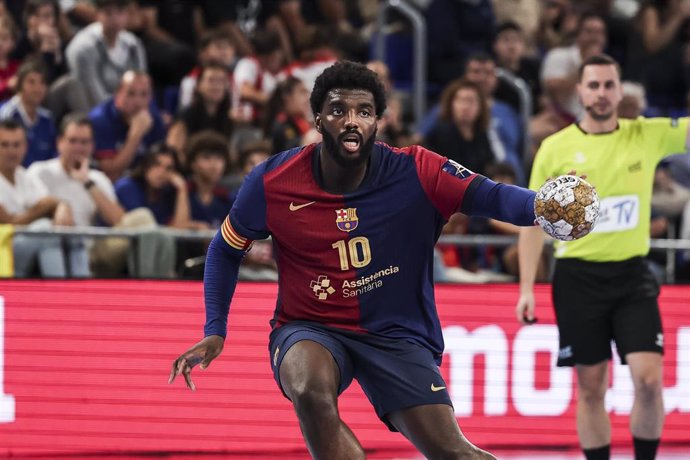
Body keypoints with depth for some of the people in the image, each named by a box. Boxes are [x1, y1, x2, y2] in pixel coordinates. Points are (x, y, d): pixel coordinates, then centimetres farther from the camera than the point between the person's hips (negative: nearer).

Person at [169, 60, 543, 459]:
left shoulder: (416, 173, -13)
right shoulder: (272, 183, -10)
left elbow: (492, 197, -23)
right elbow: (226, 250, 6)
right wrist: (215, 332, 0)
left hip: (396, 334, 1)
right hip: (309, 330, -1)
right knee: (311, 390, -37)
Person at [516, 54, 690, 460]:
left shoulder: (647, 136, 3)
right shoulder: (555, 148, 1)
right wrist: (527, 287, 0)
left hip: (632, 274, 0)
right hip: (578, 275, 0)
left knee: (649, 380, -11)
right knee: (591, 388, 3)